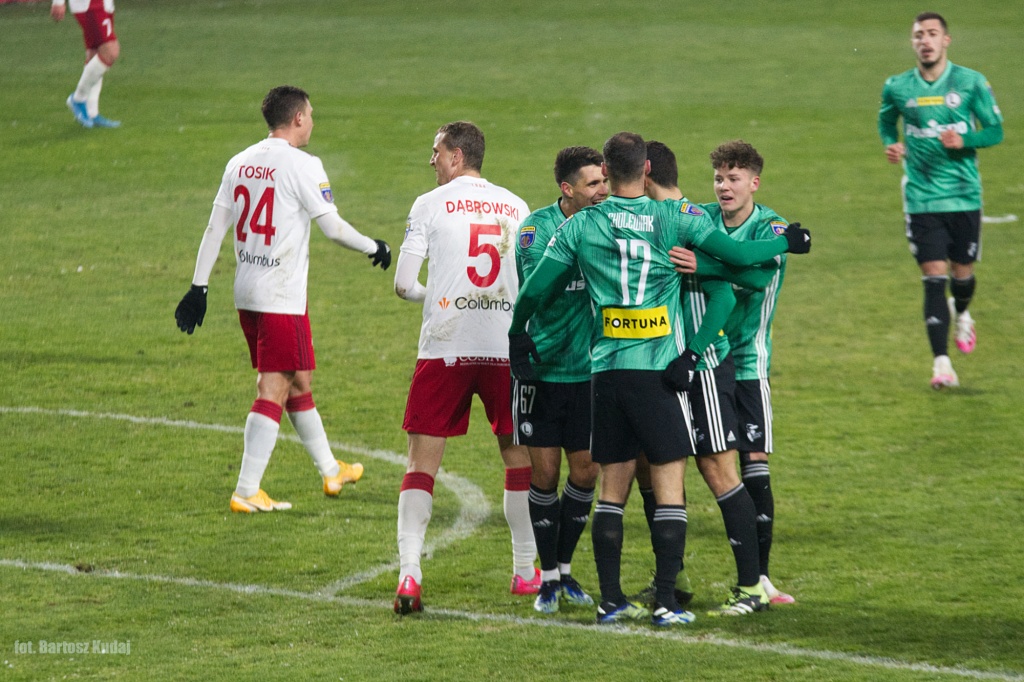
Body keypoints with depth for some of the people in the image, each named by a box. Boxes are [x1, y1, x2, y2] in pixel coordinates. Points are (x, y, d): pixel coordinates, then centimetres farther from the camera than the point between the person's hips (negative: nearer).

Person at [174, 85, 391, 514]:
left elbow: (215, 228, 8)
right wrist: (374, 248, 6)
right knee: (273, 390, -4)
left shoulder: (240, 163, 9)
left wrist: (199, 286, 11)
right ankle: (246, 492, -8)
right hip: (281, 297, -8)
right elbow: (333, 228, -11)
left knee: (299, 382, 19)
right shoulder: (301, 165, -11)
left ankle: (330, 472, 32)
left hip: (246, 294, 8)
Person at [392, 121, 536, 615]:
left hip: (444, 347, -2)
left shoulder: (430, 204, -1)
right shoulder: (516, 207, 9)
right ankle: (526, 571, 20)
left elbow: (403, 285, -3)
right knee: (520, 457, 16)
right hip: (508, 348, 3)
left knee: (422, 460, 0)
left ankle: (409, 574, -13)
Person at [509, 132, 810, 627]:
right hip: (660, 369, -3)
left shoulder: (581, 226, 3)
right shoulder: (675, 218, -4)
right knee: (669, 487, 0)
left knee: (612, 488, 10)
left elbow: (533, 292, 6)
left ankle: (611, 600, 9)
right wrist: (787, 242, 14)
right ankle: (666, 601, -5)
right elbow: (739, 255, -4)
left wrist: (517, 337, 24)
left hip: (606, 371, 3)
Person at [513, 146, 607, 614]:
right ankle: (548, 576, 13)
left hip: (589, 370, 3)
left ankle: (565, 570, 21)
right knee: (545, 473, 0)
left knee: (585, 473, 4)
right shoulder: (537, 227, -11)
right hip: (542, 369, -3)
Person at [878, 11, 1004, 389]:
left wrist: (964, 140, -19)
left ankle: (961, 314, 49)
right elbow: (886, 122, 20)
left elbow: (995, 131, 1)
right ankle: (941, 363, -10)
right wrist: (891, 145, -2)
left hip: (964, 195, 1)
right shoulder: (897, 88, 1)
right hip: (922, 198, -1)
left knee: (962, 271, 12)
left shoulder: (971, 83, -3)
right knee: (934, 277, -10)